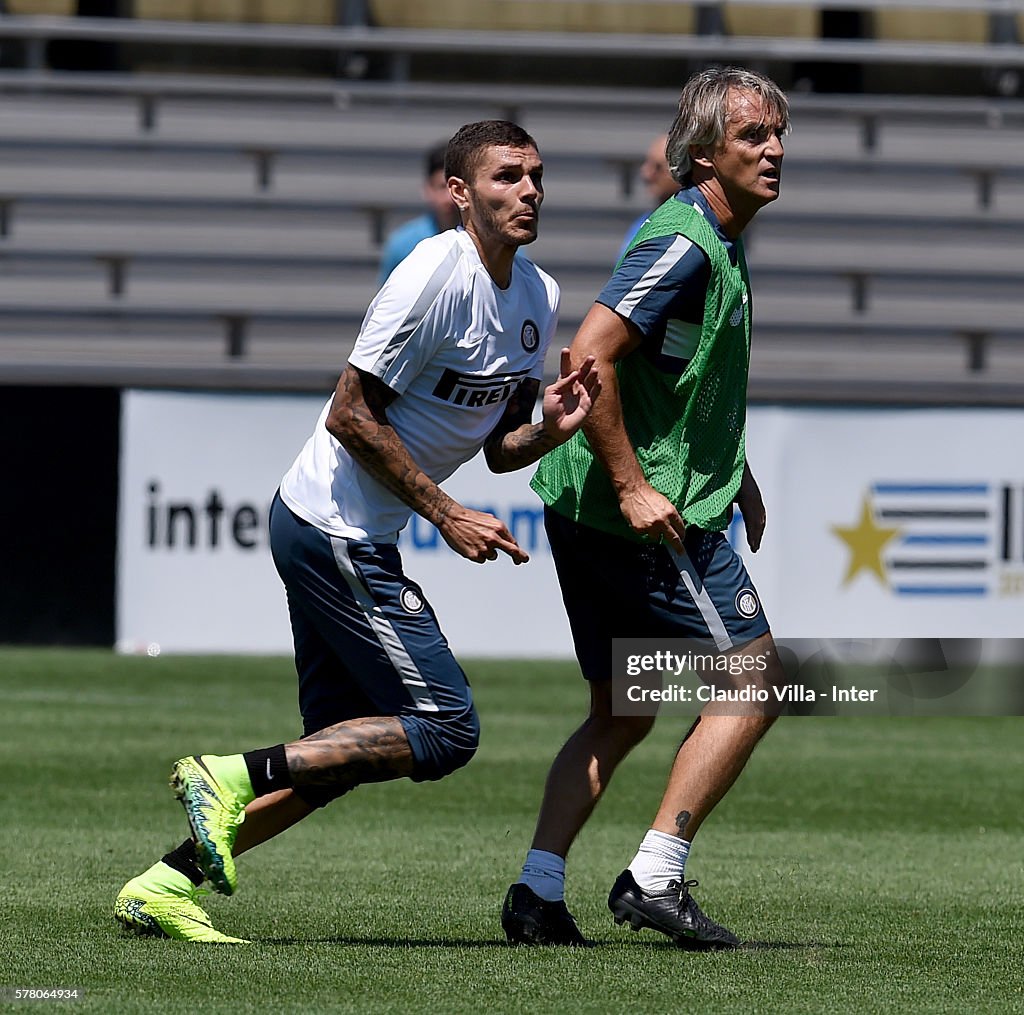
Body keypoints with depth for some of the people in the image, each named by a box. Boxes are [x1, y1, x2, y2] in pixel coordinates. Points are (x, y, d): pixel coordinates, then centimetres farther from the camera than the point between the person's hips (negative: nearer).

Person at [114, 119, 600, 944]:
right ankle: (234, 776, -9)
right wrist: (447, 516, -17)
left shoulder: (538, 297, 10)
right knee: (446, 730, -11)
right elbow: (351, 417, -19)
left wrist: (551, 428, -6)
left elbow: (499, 449, 16)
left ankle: (168, 884, 12)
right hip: (333, 529, -10)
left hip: (351, 538, 10)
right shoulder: (437, 275, -18)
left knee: (340, 754, 10)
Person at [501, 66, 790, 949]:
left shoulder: (722, 244, 15)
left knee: (620, 713, 14)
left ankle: (537, 892, 10)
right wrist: (632, 485, -24)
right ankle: (655, 877, -7)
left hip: (591, 513, 10)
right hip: (648, 514, -10)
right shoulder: (683, 243, -17)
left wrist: (737, 474, 26)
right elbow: (589, 359, -26)